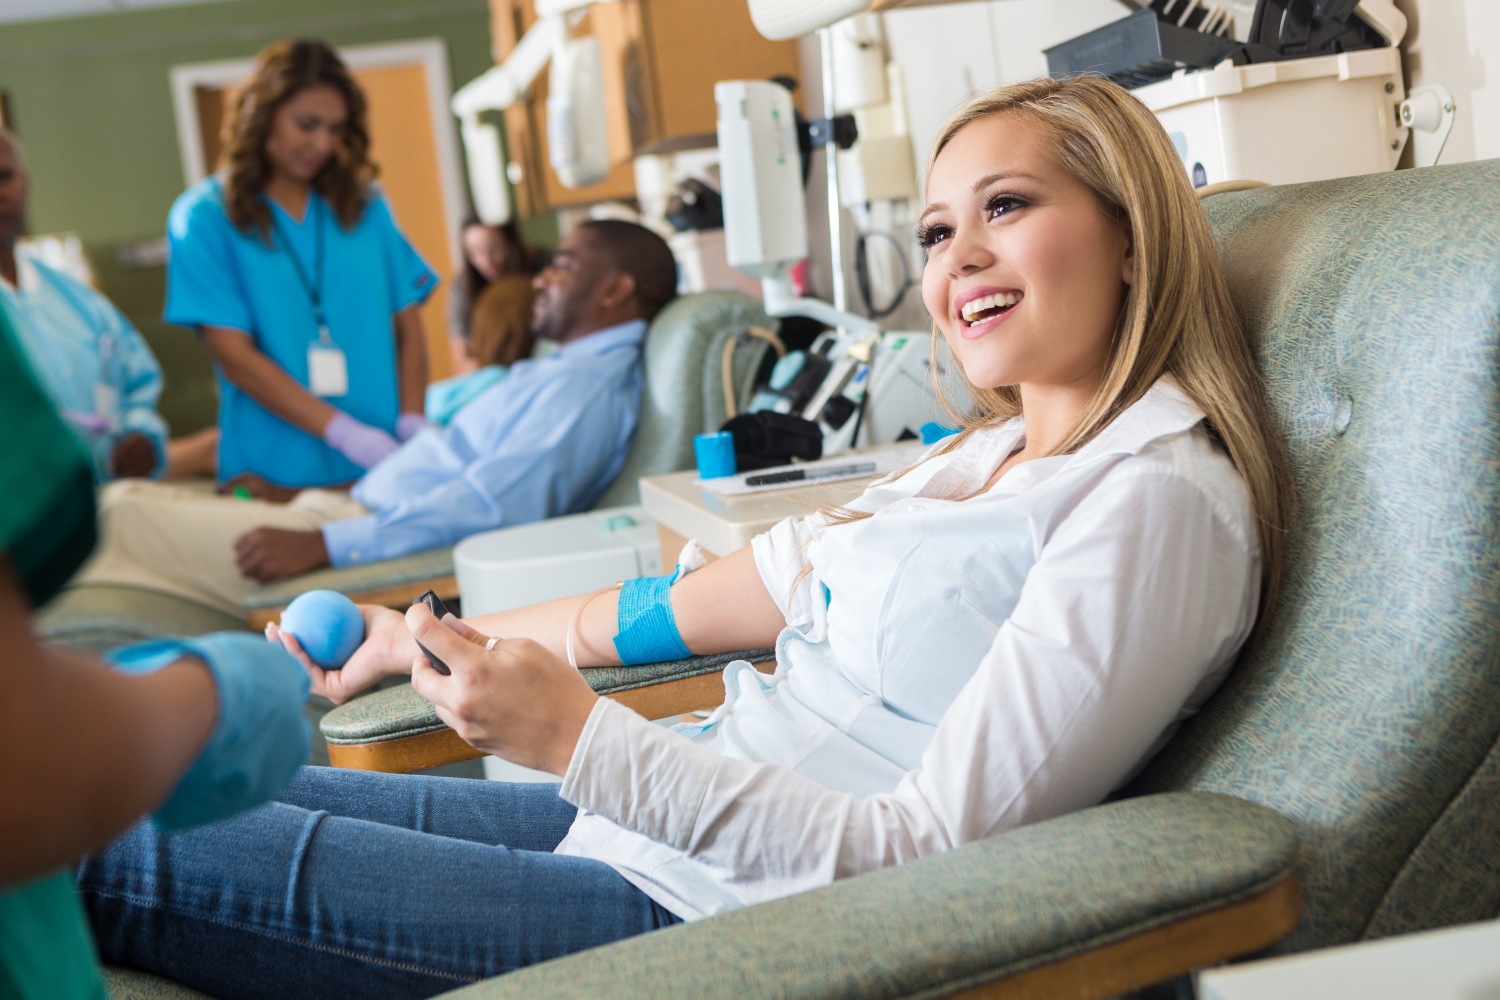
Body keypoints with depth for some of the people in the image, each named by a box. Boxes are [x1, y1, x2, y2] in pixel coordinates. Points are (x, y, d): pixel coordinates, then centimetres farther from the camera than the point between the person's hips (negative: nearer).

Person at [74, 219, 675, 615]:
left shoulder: (590, 386, -15)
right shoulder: (560, 372, 19)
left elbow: (488, 505, -29)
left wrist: (319, 545, -30)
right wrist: (296, 496, 22)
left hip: (363, 547, -11)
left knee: (122, 515, -12)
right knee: (131, 496, 9)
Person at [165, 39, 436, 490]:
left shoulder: (365, 205, 10)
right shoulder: (203, 217, -1)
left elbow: (408, 327, 8)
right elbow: (235, 358, -8)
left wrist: (411, 421, -9)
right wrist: (345, 432, -18)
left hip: (384, 465, 3)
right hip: (277, 474, -3)